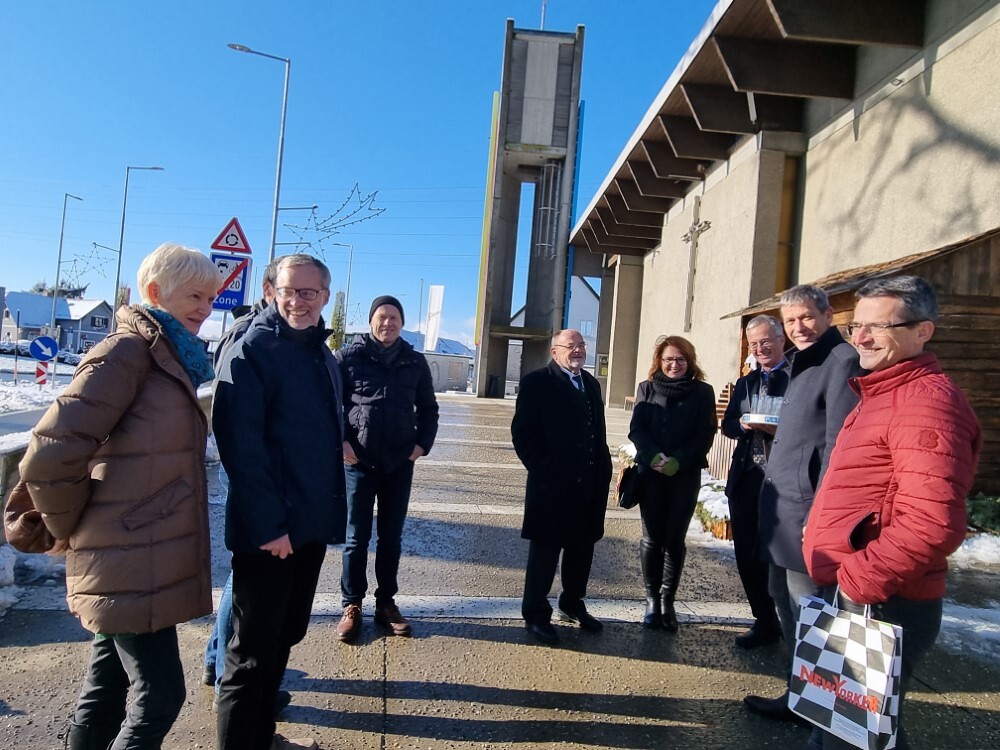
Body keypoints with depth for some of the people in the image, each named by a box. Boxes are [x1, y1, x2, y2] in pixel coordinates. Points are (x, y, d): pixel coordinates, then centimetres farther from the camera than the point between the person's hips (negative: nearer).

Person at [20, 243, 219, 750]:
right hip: (133, 562, -9)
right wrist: (68, 527, -7)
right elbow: (50, 454, -21)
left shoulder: (173, 355, 12)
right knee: (160, 694, 0)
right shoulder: (129, 351, -16)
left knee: (108, 690, 19)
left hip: (141, 557, 9)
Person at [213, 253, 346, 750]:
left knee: (285, 635, 20)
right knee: (253, 652, 4)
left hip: (312, 525, 8)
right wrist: (268, 523, -23)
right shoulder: (252, 351, -12)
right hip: (267, 529, -8)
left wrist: (329, 513, 15)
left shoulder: (323, 356, 12)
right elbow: (240, 443, -20)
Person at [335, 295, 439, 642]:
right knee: (357, 537, 6)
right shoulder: (349, 357, -2)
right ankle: (352, 605, 19)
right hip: (359, 461, -2)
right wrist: (341, 443, -9)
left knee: (391, 536, 11)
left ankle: (386, 603, 24)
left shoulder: (415, 362, 6)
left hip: (400, 464, 3)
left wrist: (422, 444, 2)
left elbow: (428, 409, 14)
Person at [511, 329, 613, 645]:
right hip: (552, 485, -7)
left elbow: (598, 432, 16)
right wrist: (542, 469, -14)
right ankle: (536, 615, 19)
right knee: (545, 551, 5)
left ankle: (573, 605, 35)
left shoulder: (591, 383, 14)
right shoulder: (537, 382, -7)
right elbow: (522, 432, -11)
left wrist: (603, 470, 7)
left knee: (582, 548, 17)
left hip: (589, 486, 7)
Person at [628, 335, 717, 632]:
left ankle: (668, 600, 14)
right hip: (651, 472, 1)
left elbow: (705, 435, -2)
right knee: (652, 537, 3)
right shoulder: (646, 388, 7)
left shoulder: (702, 391, 4)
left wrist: (677, 461, -16)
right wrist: (654, 457, -18)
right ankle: (652, 599, 14)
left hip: (686, 475, 0)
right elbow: (636, 430, 0)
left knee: (675, 538, 2)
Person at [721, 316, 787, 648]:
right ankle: (765, 621, 27)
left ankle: (789, 624, 23)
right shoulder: (744, 383, 17)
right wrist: (742, 424, -8)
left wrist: (779, 429, -26)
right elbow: (727, 425, 13)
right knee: (747, 555, 12)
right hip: (745, 480, 7)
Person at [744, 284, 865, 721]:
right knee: (784, 598, 18)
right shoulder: (804, 362, 17)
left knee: (806, 607, 2)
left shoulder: (841, 362, -14)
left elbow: (838, 444, -20)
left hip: (806, 508, -10)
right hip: (782, 504, 10)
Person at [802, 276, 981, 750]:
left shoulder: (927, 400, -19)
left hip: (878, 605, -10)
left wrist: (859, 582, -21)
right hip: (846, 594, 10)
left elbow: (933, 523, -30)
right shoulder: (882, 394, 15)